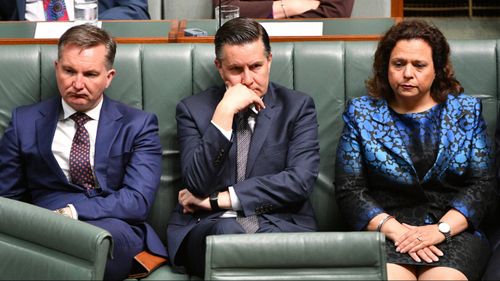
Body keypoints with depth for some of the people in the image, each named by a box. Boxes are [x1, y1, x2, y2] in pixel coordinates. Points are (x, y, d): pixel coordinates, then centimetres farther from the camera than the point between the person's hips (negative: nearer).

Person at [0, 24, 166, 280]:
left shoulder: (138, 125, 10)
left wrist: (71, 212, -19)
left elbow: (137, 200, -4)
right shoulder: (25, 122, 16)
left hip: (115, 231, 1)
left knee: (106, 232, -37)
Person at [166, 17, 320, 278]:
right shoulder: (193, 109, 8)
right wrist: (224, 112, -13)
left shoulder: (298, 107, 8)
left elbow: (300, 180, -6)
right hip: (208, 227, 0)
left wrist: (219, 199, -6)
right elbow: (197, 184, -5)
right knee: (228, 231, -36)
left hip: (280, 225, 0)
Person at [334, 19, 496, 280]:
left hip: (454, 231, 1)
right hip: (384, 232, -1)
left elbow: (483, 185, 4)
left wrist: (441, 229, -12)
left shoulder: (466, 112, 10)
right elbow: (349, 191, 2)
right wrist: (395, 230, -13)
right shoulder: (361, 114, 8)